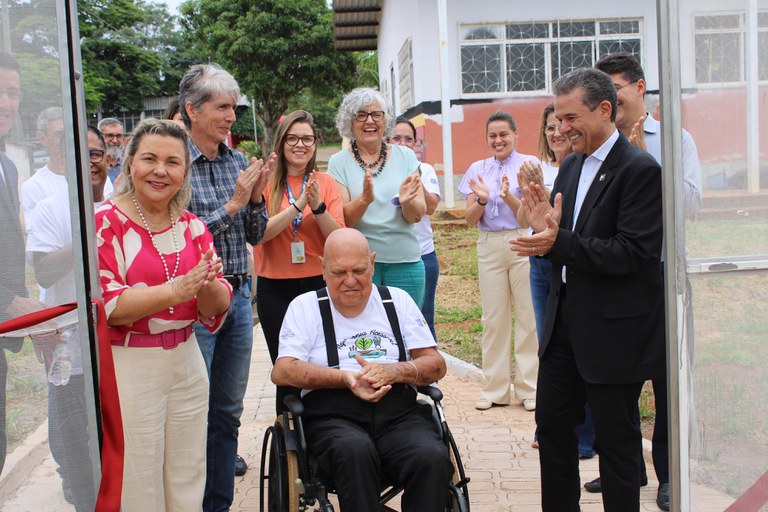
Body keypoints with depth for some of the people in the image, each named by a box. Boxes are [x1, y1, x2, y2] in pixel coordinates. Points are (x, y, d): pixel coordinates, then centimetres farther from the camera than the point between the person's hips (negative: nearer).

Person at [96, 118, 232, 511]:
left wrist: (208, 286, -16)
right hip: (126, 368, -5)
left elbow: (216, 310, 7)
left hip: (186, 363, 5)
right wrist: (177, 289, -25)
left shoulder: (193, 227, 7)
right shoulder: (105, 223, -8)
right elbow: (103, 306, -18)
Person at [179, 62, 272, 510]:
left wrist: (256, 198, -7)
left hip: (239, 296, 6)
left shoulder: (237, 162, 8)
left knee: (229, 410, 14)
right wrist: (233, 203, -15)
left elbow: (256, 236, 11)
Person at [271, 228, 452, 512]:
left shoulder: (397, 299, 17)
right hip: (332, 416, -1)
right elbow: (282, 372, -1)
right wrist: (345, 378, -12)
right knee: (355, 449, -36)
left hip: (400, 413, 2)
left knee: (433, 457, -30)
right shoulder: (304, 306, 11)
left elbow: (436, 365, 12)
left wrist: (392, 371, -9)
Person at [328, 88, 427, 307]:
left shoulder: (405, 156, 4)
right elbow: (343, 220, -7)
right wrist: (364, 199, -26)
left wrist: (407, 202, -23)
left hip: (405, 262, 2)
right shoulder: (339, 162, 0)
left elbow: (417, 216, -1)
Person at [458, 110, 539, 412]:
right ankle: (495, 389, 17)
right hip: (489, 247, 3)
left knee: (528, 316, 0)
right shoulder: (477, 170, 10)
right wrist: (482, 199, -14)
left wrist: (508, 196, -23)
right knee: (493, 317, 7)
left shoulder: (529, 164, 0)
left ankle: (529, 387, 12)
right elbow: (470, 219, 5)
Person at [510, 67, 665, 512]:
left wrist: (559, 242, -27)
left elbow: (632, 253, -22)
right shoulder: (571, 166, 10)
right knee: (552, 424, 16)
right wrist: (543, 226, -10)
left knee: (616, 438, 7)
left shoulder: (640, 170, -15)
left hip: (614, 329, -8)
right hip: (565, 321, 8)